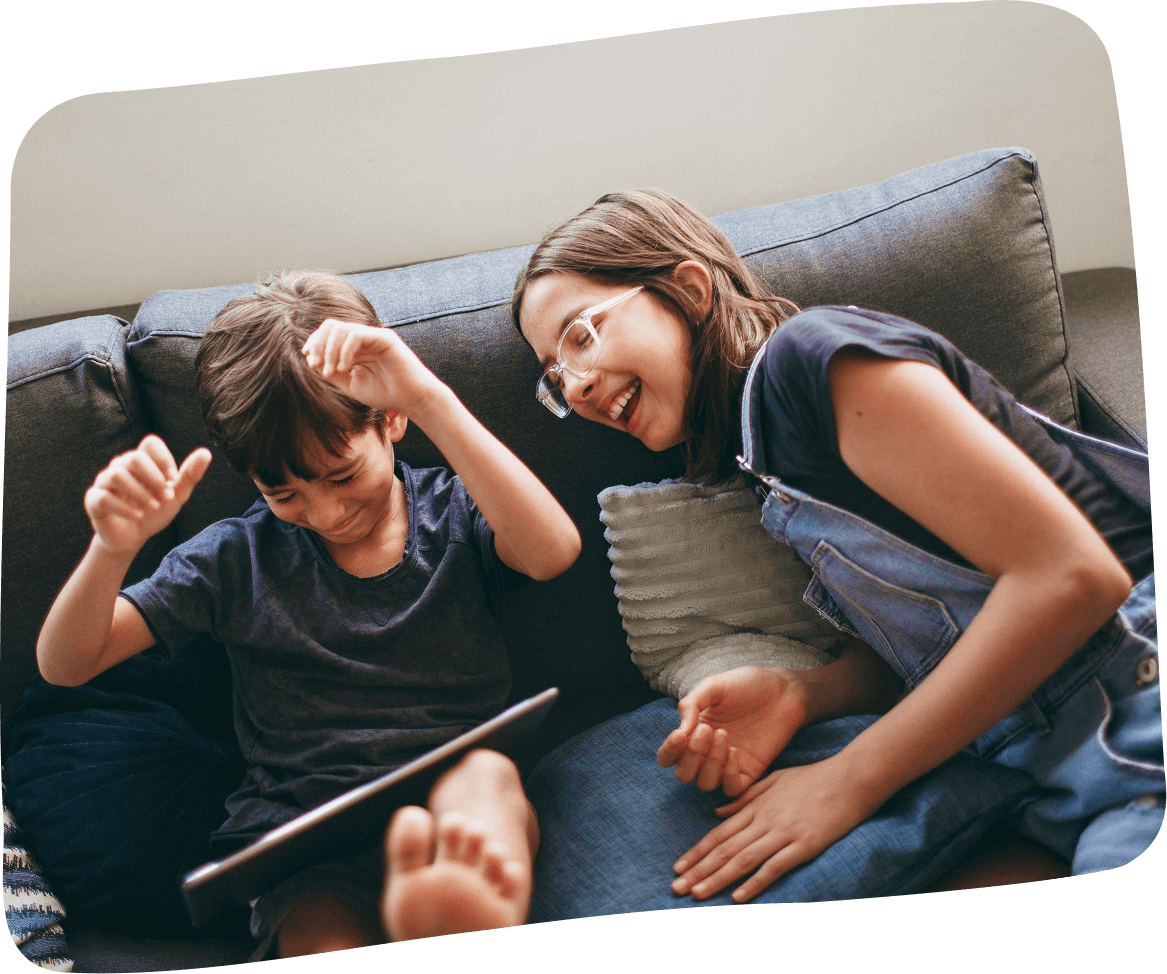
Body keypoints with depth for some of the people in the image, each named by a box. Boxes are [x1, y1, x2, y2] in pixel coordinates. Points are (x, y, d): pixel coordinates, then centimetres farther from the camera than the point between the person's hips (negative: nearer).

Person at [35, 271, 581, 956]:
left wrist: (430, 397, -26)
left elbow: (555, 551, -19)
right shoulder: (237, 557, 9)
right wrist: (113, 549, -16)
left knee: (487, 772, -40)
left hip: (464, 800, -1)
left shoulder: (451, 513, 5)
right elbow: (64, 665, 7)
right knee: (330, 942, -36)